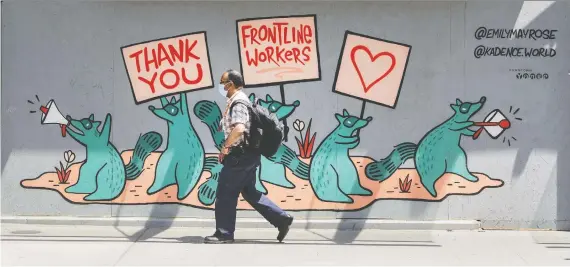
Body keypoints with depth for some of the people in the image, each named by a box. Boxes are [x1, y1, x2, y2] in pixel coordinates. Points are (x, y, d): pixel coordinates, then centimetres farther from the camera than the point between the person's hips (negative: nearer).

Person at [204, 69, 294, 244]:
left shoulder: (238, 102, -16)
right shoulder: (239, 100, 16)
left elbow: (239, 129, -30)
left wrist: (225, 147, -20)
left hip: (240, 155, -10)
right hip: (247, 154, 10)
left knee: (225, 193, -2)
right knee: (249, 192, 14)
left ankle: (224, 233, 5)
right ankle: (282, 219, 13)